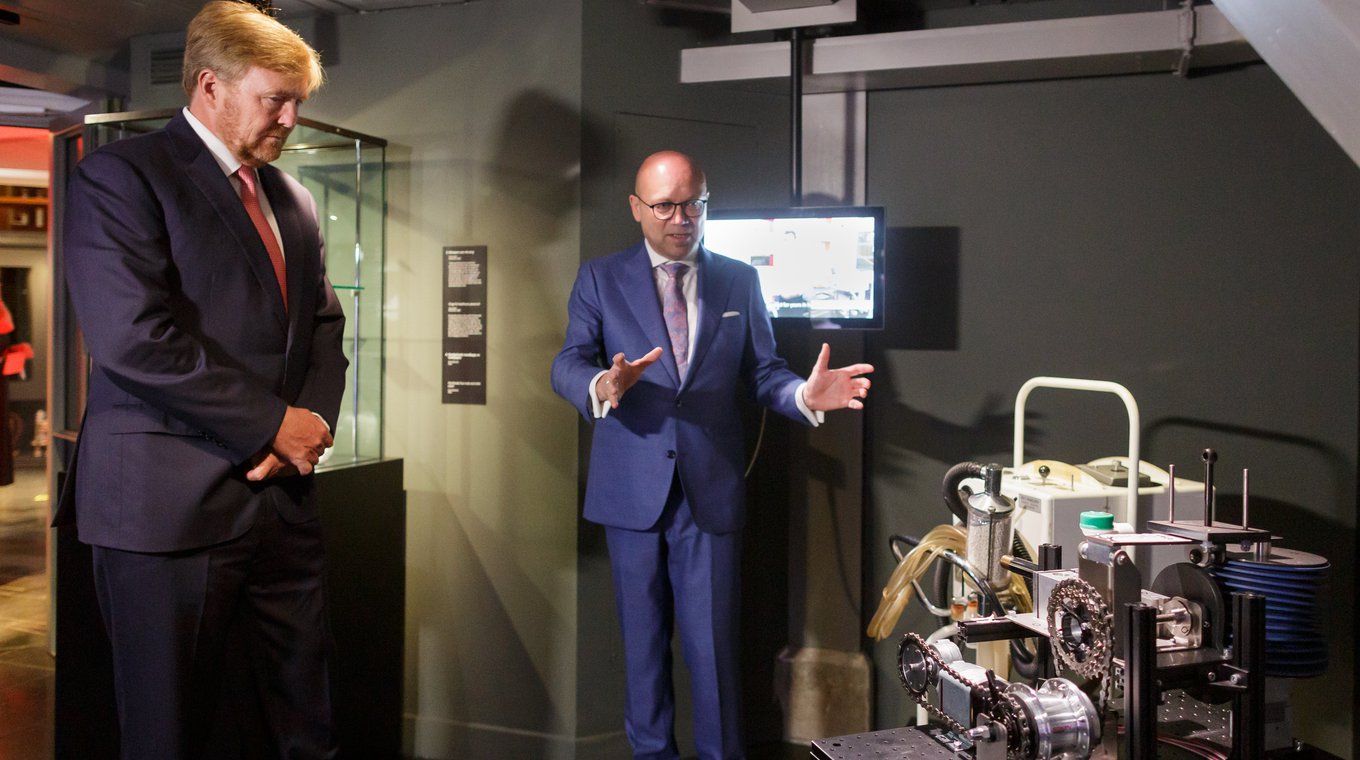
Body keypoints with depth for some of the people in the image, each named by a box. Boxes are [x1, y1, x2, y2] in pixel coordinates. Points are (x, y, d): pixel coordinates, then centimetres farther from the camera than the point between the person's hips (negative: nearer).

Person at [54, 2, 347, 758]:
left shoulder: (291, 200, 16)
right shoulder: (120, 176, -5)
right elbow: (134, 339, -17)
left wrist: (313, 420, -3)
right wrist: (275, 424, -12)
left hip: (282, 497, 6)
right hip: (169, 502, -6)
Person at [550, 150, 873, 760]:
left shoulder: (740, 281, 7)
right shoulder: (600, 280, 3)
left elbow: (761, 371, 6)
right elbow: (567, 365, -7)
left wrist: (804, 394, -17)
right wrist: (603, 386, -31)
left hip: (711, 488, 0)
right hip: (633, 487, 0)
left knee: (712, 639, 3)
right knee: (642, 637, 12)